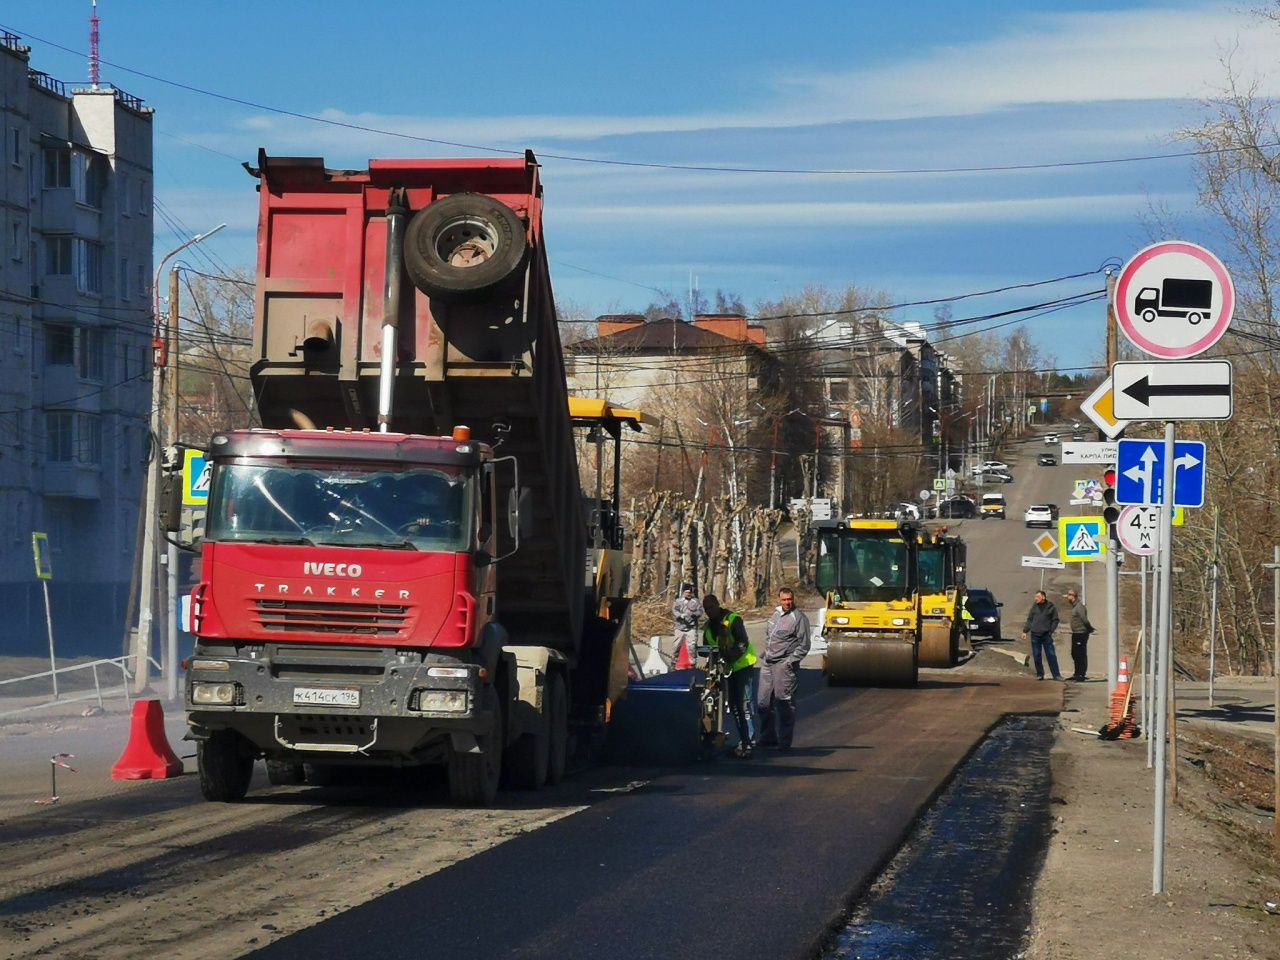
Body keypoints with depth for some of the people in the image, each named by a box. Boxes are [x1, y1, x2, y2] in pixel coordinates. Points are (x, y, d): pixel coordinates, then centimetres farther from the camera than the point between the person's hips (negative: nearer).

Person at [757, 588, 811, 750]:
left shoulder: (799, 618, -7)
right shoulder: (776, 614, 15)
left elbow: (803, 645, -8)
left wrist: (790, 661, -14)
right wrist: (766, 654, 16)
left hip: (785, 666, -8)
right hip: (768, 664, 8)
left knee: (784, 703, -7)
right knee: (764, 703, 12)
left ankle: (784, 741, -4)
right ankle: (768, 737, 23)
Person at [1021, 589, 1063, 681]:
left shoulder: (1051, 607, 1)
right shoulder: (1034, 607, 7)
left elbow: (1055, 620, 4)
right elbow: (1029, 620, 12)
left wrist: (1050, 631, -6)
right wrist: (1025, 631, 6)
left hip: (1046, 635, -3)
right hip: (1035, 635, 3)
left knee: (1051, 655, -4)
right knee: (1036, 656, 4)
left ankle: (1056, 675, -2)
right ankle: (1039, 674, 14)